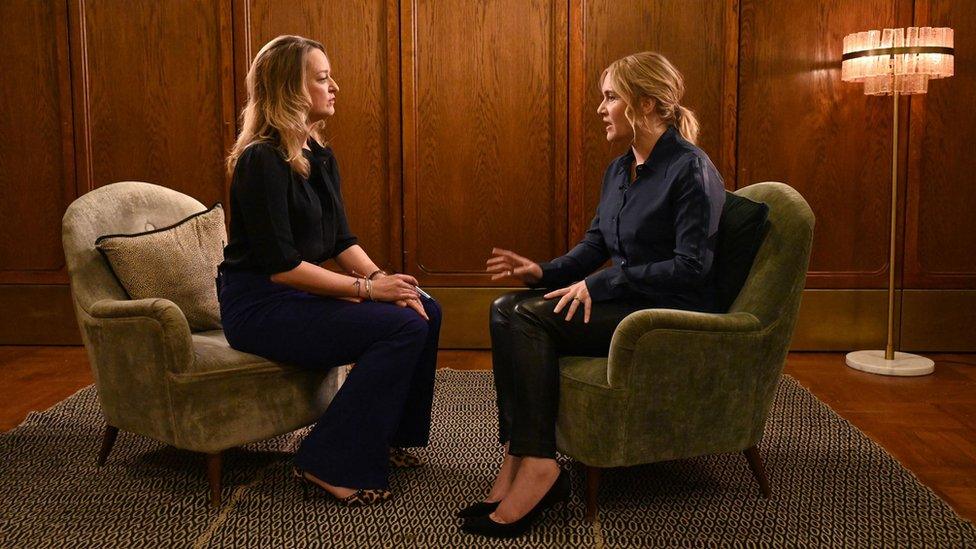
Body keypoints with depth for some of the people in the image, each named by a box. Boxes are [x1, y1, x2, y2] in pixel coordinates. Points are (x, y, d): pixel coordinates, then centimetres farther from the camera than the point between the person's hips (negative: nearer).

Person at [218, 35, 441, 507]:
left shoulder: (319, 156, 10)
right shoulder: (262, 160, -18)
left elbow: (341, 240, 10)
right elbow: (279, 266, -22)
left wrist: (381, 278, -9)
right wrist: (367, 288, -18)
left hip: (299, 293, 9)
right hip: (258, 305, -9)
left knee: (425, 311, -2)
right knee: (402, 328, -21)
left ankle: (385, 435, 13)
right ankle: (330, 465, -12)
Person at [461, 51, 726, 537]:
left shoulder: (691, 169, -13)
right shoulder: (619, 169, 14)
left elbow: (692, 268, -20)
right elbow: (595, 244, 16)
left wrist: (599, 284, -20)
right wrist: (545, 272, -4)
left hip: (670, 315, -8)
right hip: (624, 301, 9)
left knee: (529, 317, -24)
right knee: (508, 309, -14)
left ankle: (535, 468, -21)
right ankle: (520, 465, -21)